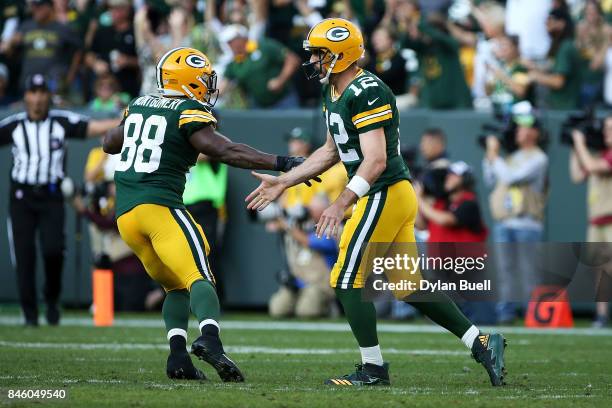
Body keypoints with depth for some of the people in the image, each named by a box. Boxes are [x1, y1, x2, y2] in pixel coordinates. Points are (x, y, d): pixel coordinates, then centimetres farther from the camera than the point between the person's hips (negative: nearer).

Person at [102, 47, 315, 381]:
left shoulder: (138, 106, 19)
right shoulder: (189, 114, -3)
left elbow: (109, 143, 34)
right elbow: (226, 151, -14)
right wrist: (280, 163, -15)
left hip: (125, 213, 7)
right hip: (159, 206, -7)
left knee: (177, 286, 17)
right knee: (198, 278, -19)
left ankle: (178, 356, -2)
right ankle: (210, 339, -46)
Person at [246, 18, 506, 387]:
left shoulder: (366, 93, -18)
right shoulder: (334, 94, 13)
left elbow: (376, 161, -23)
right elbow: (331, 152, 25)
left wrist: (341, 204, -30)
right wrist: (283, 182, 24)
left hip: (385, 195, -10)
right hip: (397, 195, 10)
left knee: (347, 280, -5)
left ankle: (374, 368, 1)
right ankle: (482, 343, 14)